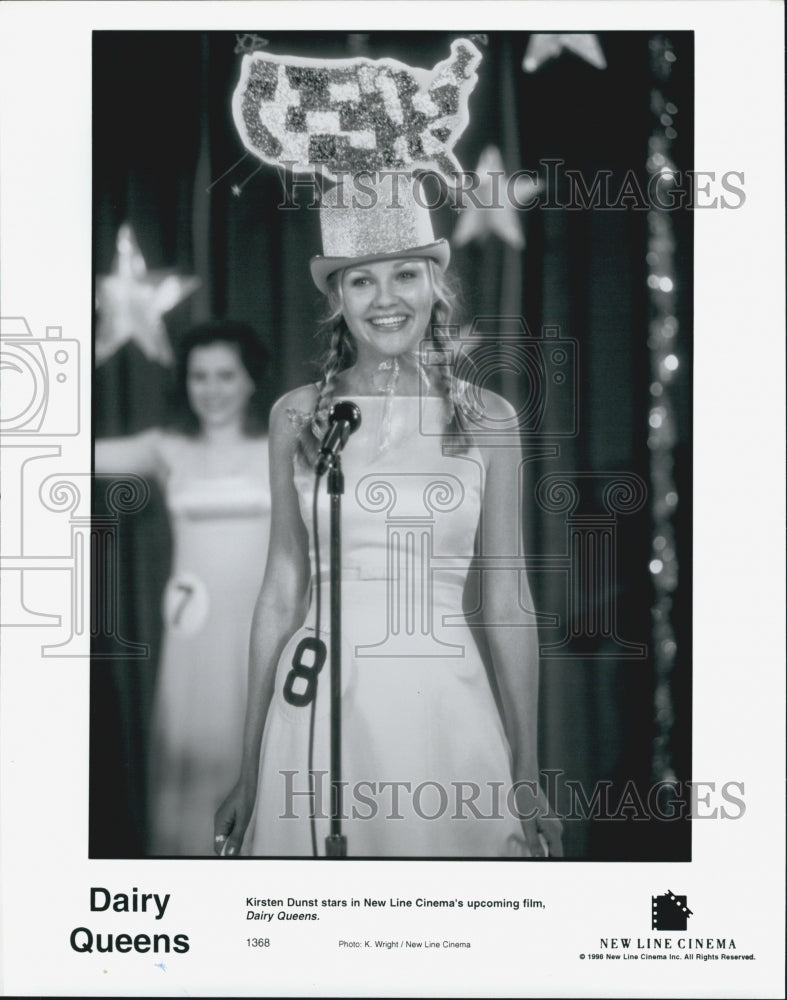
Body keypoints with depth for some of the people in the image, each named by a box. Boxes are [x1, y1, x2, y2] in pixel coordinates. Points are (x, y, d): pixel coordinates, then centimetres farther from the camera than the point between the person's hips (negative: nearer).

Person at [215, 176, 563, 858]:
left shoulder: (487, 419, 1)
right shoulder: (296, 417, 2)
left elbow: (506, 601, 3)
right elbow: (282, 591, 6)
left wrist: (527, 775, 2)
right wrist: (250, 769, 6)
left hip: (443, 701, 0)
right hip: (319, 703, 1)